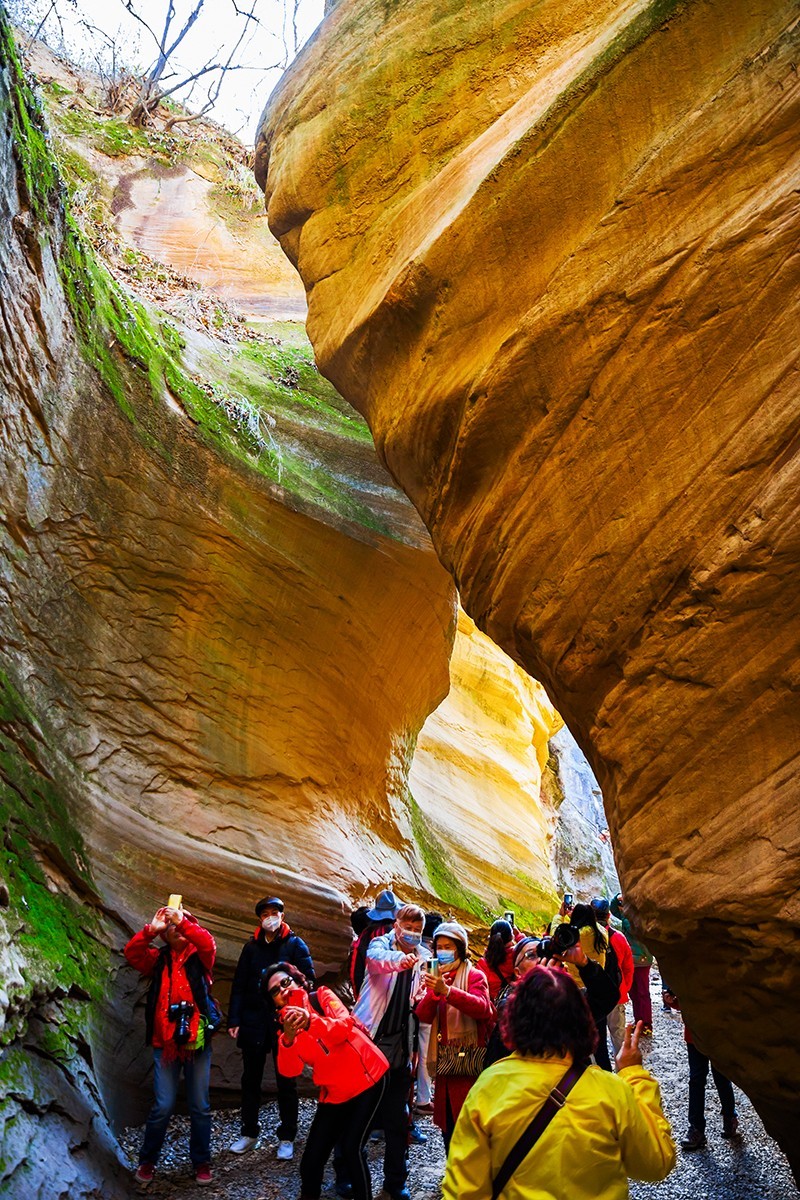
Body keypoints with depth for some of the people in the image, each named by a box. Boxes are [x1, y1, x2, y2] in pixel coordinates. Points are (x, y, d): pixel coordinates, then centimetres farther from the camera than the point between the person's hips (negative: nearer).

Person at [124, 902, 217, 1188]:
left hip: (197, 1040, 0)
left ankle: (201, 1161, 22)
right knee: (163, 1106, 0)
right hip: (165, 1041, 0)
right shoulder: (158, 959, 8)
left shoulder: (199, 957, 5)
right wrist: (151, 930, -24)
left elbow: (208, 944, -18)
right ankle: (147, 1160, 21)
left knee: (200, 1106, 7)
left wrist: (183, 922, -28)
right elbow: (132, 953, -9)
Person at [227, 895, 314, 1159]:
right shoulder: (251, 947, 7)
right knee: (250, 1079, 11)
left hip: (284, 1022, -3)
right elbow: (239, 986, 6)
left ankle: (286, 1138, 16)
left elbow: (308, 980, -6)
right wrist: (234, 1020, -2)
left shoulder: (295, 945, -2)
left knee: (286, 1081, 5)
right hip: (253, 1021, 3)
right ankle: (249, 1133, 25)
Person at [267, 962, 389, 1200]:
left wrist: (311, 1022, -39)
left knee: (351, 1148, -14)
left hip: (367, 1078, -4)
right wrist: (288, 1039, -32)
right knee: (311, 1159, 0)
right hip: (334, 1092, 4)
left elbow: (345, 1026, -23)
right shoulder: (286, 1025, 2)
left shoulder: (322, 996, -5)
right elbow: (290, 1071, -13)